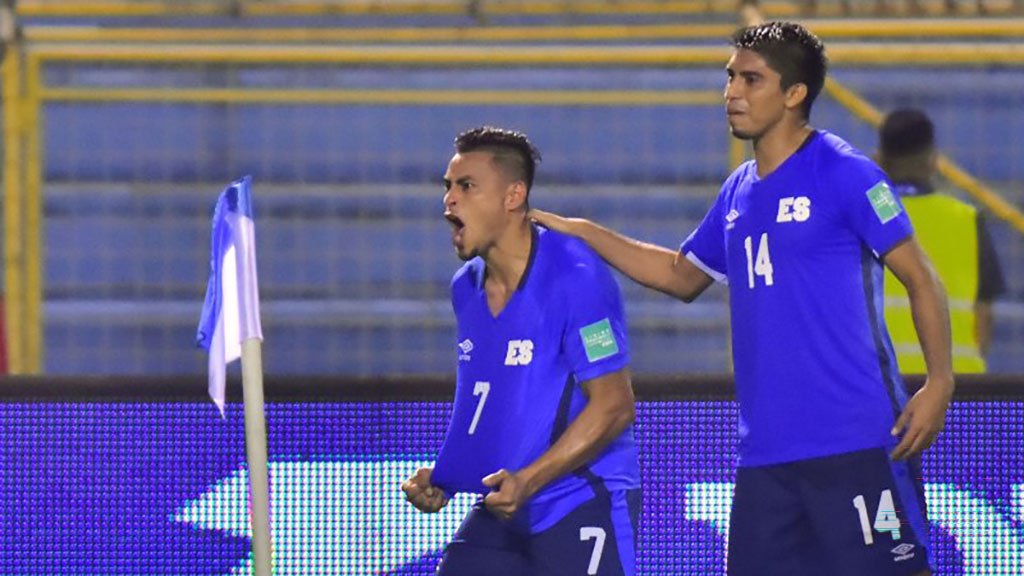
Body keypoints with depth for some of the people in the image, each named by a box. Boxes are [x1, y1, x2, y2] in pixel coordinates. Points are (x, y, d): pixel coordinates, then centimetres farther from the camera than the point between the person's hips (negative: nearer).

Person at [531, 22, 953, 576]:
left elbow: (921, 280, -6)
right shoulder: (739, 192, 16)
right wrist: (580, 232, 26)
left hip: (856, 445, -7)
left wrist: (938, 383, -18)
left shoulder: (845, 173, -5)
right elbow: (682, 276, 32)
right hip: (765, 455, 7)